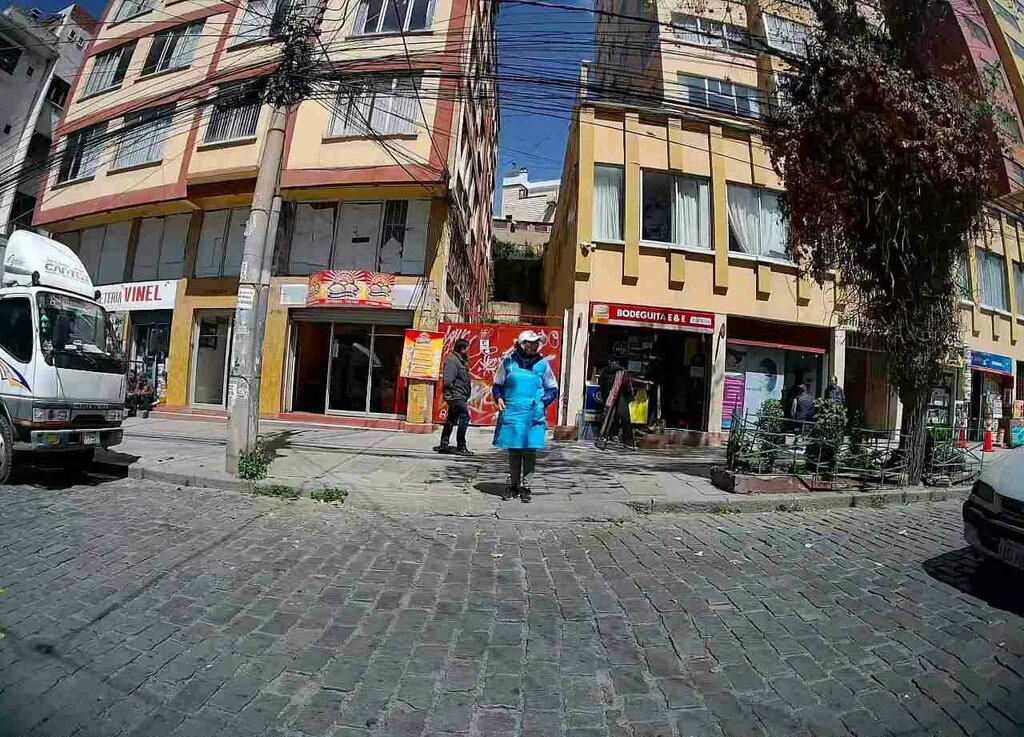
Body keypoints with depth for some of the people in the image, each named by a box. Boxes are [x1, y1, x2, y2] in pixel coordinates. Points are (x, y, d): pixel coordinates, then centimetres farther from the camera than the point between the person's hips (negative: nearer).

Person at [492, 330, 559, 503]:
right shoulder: (508, 361, 2)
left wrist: (542, 402, -3)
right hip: (511, 412, 0)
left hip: (533, 415, 0)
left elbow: (553, 389, 11)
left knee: (530, 451, 0)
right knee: (513, 451, 9)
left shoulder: (542, 363, 3)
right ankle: (514, 485, 24)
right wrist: (499, 398, -4)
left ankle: (526, 486, 12)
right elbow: (497, 385, 14)